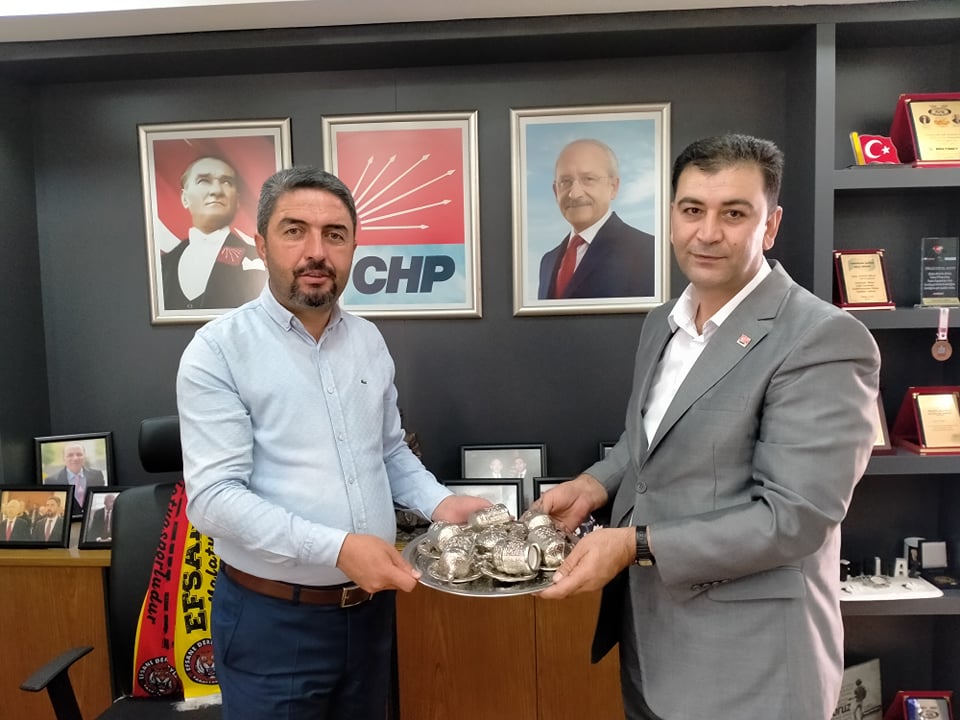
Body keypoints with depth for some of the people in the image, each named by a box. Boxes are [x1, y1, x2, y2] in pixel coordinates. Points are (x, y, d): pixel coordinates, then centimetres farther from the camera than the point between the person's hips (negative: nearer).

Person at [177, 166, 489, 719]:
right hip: (273, 617, -5)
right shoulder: (219, 350, -12)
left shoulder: (369, 341, 4)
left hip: (371, 606, 5)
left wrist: (438, 502, -5)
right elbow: (214, 497, -19)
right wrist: (337, 548, -27)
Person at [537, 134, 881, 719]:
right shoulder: (663, 323, 5)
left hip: (747, 662, -6)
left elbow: (794, 516, -22)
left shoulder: (824, 340, -18)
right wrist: (595, 485, -2)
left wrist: (636, 544, -23)